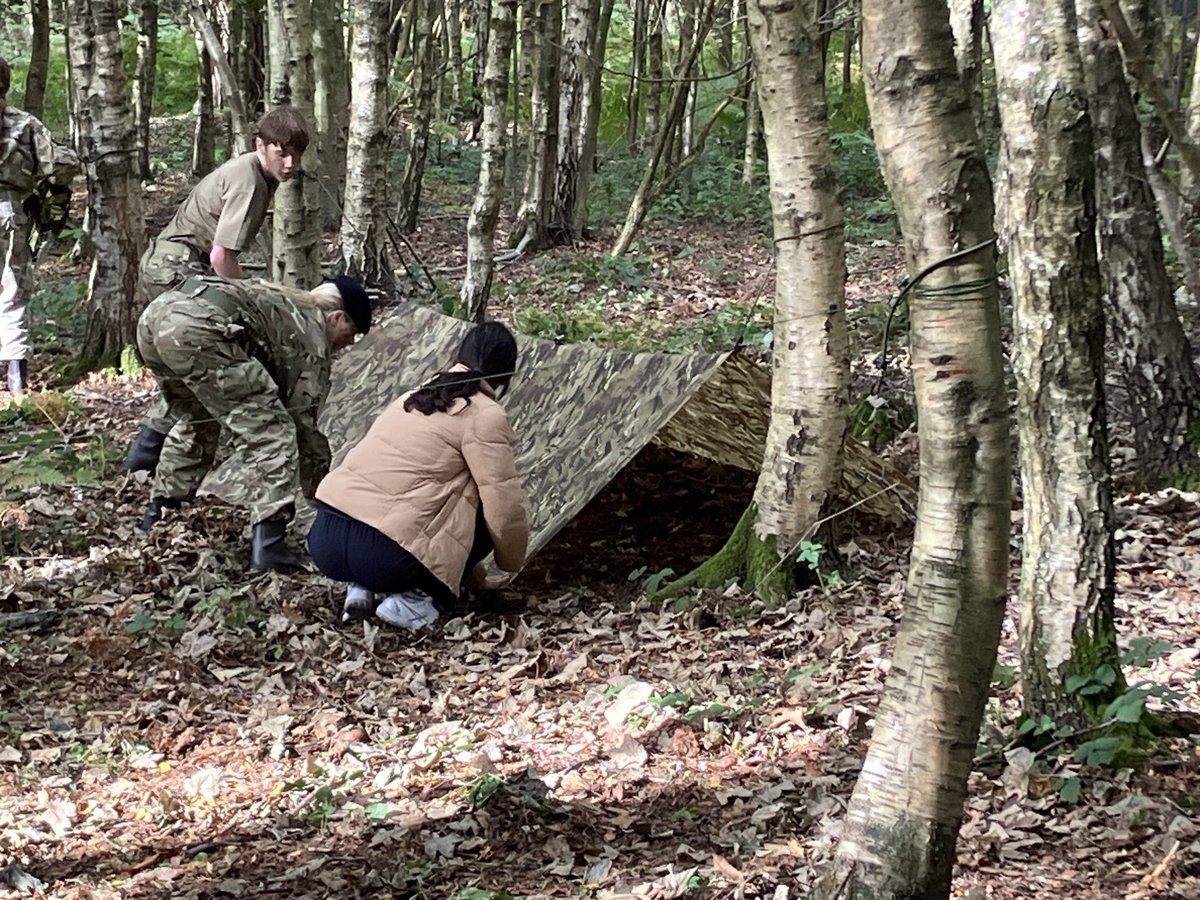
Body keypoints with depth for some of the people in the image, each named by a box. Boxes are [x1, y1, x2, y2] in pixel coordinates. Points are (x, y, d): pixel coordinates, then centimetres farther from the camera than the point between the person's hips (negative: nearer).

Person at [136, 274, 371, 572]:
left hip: (154, 316, 10)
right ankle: (268, 542, -10)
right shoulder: (310, 333, 12)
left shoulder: (283, 303, 36)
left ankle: (157, 514, 35)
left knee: (195, 421, 33)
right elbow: (304, 422, 12)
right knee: (270, 431, -2)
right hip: (197, 329, -9)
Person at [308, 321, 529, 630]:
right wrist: (511, 564, 21)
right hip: (385, 557, -7)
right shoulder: (484, 416, -1)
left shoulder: (416, 398, 23)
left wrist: (469, 567, 42)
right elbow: (504, 508, -1)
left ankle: (362, 589, 12)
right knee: (486, 515, 11)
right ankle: (413, 599, 0)